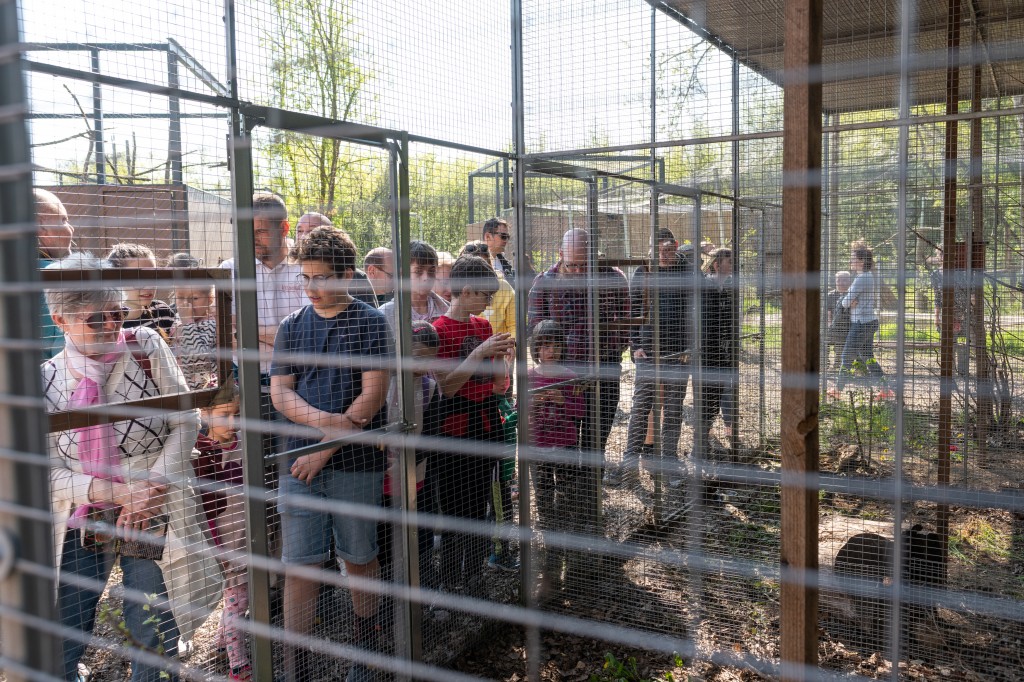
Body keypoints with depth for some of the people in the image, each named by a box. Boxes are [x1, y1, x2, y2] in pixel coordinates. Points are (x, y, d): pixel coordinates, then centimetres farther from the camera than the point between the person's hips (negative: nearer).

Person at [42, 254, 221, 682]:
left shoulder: (146, 347, -6)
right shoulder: (46, 381, -3)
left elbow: (186, 423, -5)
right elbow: (51, 473, -5)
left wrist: (151, 489, -14)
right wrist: (116, 491, -19)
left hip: (151, 517, -1)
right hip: (81, 522, 1)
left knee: (153, 638, 3)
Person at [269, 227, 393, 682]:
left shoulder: (371, 323, -2)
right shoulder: (291, 327, 10)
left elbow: (372, 395, -8)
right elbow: (280, 392, 5)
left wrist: (327, 449, -12)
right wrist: (321, 419, -16)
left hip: (357, 461, -2)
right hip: (300, 461, 3)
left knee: (359, 558, 12)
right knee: (299, 564, 1)